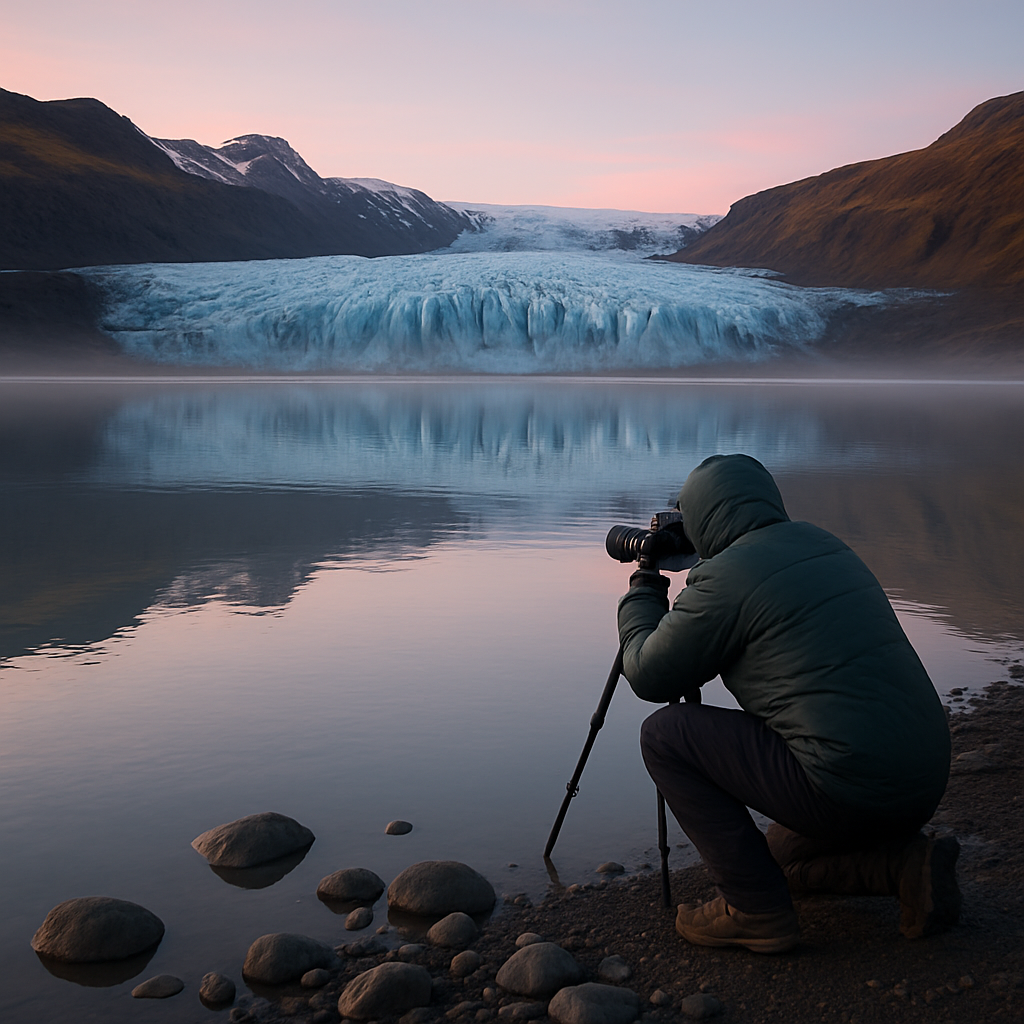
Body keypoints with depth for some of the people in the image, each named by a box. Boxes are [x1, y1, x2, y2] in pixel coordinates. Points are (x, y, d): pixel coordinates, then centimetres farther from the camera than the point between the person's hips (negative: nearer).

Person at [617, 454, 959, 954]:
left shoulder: (725, 578, -10)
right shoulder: (825, 546, 15)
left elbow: (649, 677, 1)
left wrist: (642, 591, 17)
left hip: (848, 791, -9)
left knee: (664, 734, 2)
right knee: (784, 857, 34)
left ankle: (755, 910, 2)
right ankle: (908, 863, 10)